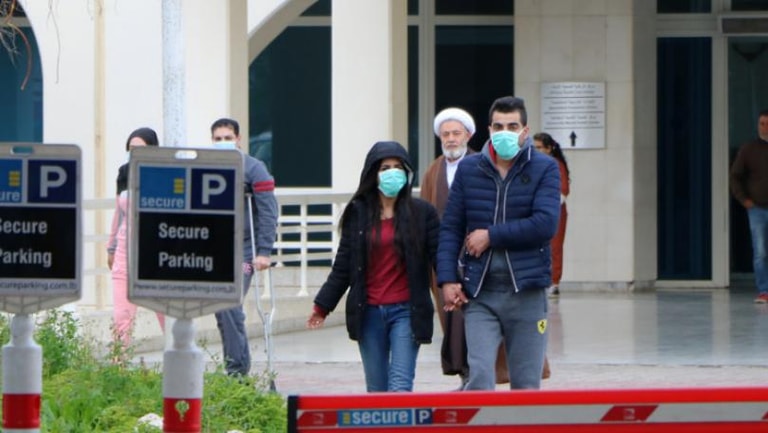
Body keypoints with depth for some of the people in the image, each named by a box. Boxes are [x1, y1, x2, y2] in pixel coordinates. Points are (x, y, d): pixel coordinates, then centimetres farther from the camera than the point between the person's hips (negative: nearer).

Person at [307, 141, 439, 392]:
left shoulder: (422, 212, 2)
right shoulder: (358, 213, 8)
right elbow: (343, 265, 11)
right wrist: (322, 306, 10)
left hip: (406, 312, -3)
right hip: (369, 312, 3)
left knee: (400, 386, -12)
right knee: (376, 388, 8)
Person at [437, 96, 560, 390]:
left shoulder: (544, 168, 0)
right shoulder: (469, 169, 7)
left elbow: (545, 225, -13)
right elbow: (450, 227, 7)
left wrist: (491, 236, -10)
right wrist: (448, 279, -4)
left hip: (527, 291, -1)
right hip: (479, 292, 1)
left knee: (526, 385, 5)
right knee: (479, 378, -12)